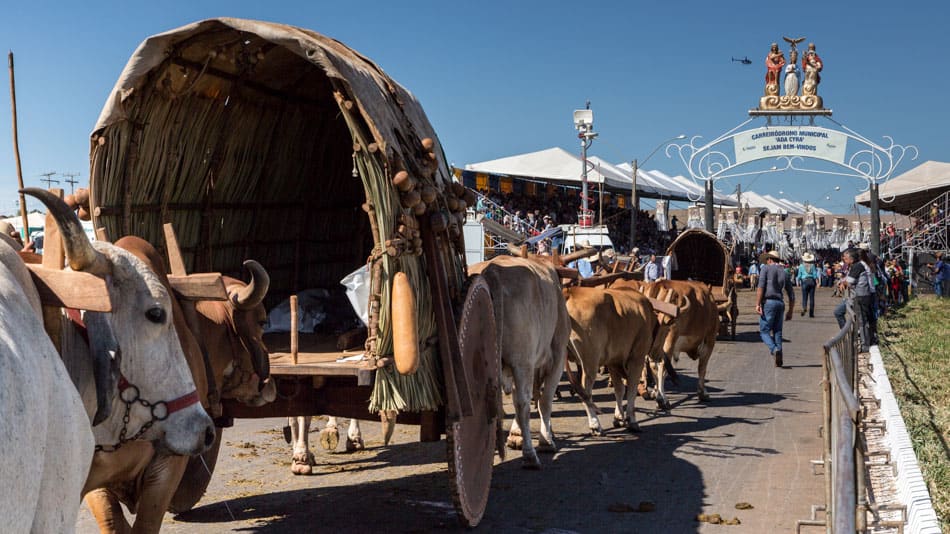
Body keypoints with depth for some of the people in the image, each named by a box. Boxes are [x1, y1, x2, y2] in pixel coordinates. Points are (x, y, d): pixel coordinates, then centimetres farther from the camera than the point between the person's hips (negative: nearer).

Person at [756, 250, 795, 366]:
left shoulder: (766, 268, 4)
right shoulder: (784, 273, 18)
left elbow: (761, 287, -10)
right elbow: (791, 295, 18)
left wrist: (757, 304, -13)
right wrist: (790, 311, 25)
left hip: (768, 302, -5)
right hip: (780, 303, 5)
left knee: (764, 331, -1)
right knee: (777, 332, 11)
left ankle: (774, 349, -26)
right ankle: (778, 360, 5)